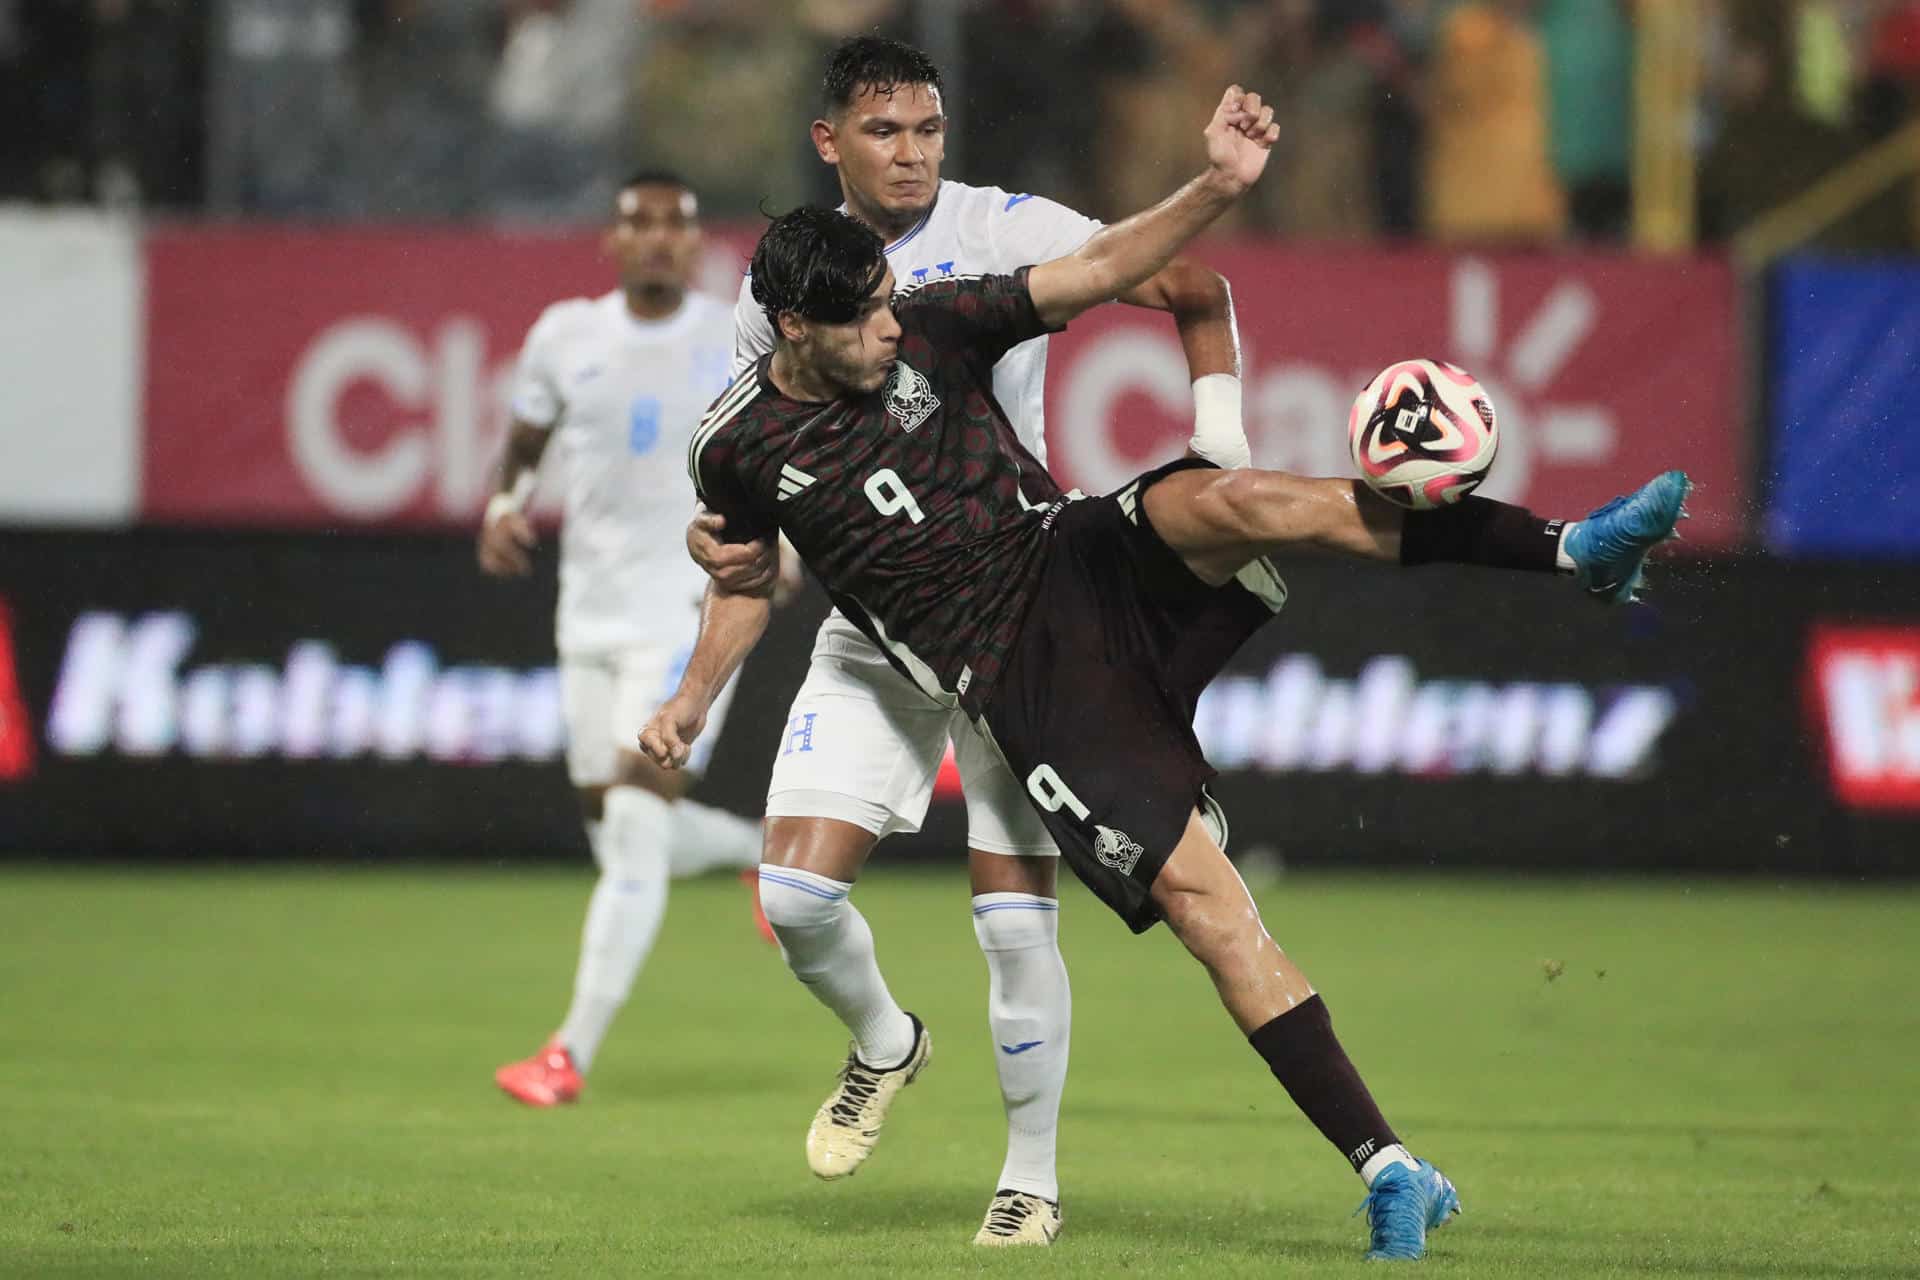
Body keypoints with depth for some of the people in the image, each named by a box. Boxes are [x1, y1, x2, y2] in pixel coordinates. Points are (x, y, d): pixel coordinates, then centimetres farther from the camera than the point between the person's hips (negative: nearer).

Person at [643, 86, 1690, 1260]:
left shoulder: (930, 325, 1)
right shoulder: (742, 448, 1)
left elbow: (1100, 270, 1)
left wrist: (1218, 188, -12)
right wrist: (691, 703, 11)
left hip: (1089, 564, 1)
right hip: (1023, 676, -1)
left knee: (1234, 502, -33)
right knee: (1198, 893, -17)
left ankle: (1576, 548, -35)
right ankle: (1388, 1169, -16)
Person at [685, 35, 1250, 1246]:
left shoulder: (1009, 233, -8)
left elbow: (1194, 291, -1)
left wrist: (1222, 441, -12)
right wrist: (726, 540, -7)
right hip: (871, 635, 3)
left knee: (1017, 914, -7)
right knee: (797, 888, -9)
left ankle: (1032, 1180, 10)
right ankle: (883, 1043, 25)